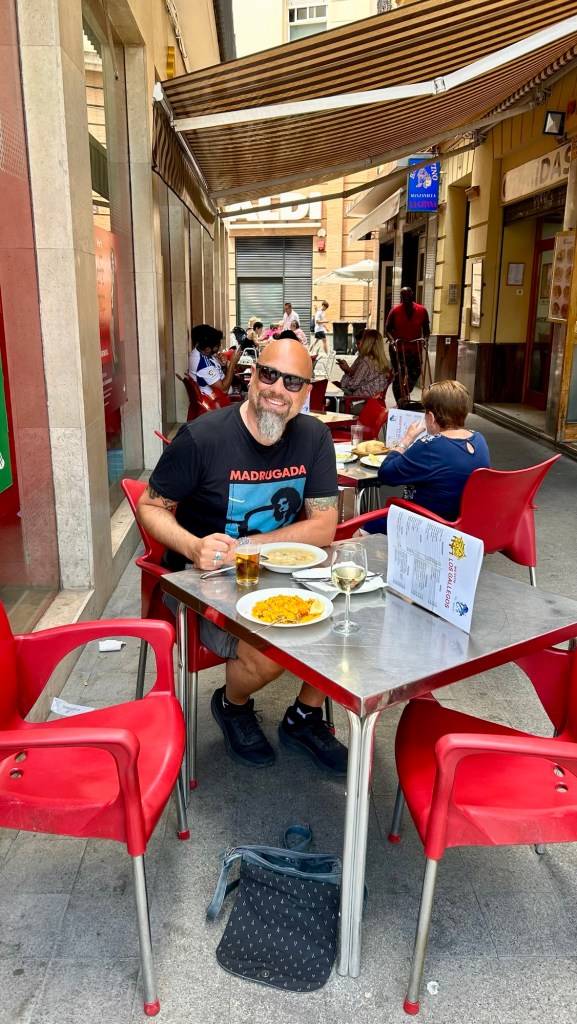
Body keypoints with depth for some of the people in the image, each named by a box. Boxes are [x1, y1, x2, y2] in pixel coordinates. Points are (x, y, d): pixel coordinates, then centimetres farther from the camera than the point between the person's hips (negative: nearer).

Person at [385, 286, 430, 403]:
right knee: (398, 376, -4)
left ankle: (405, 396, 36)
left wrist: (425, 338, -8)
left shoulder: (422, 310, 1)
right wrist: (392, 340, -16)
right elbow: (387, 329, 1)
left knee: (414, 375, 10)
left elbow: (426, 328, 11)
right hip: (398, 349, -3)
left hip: (415, 349, 3)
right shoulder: (395, 311, -4)